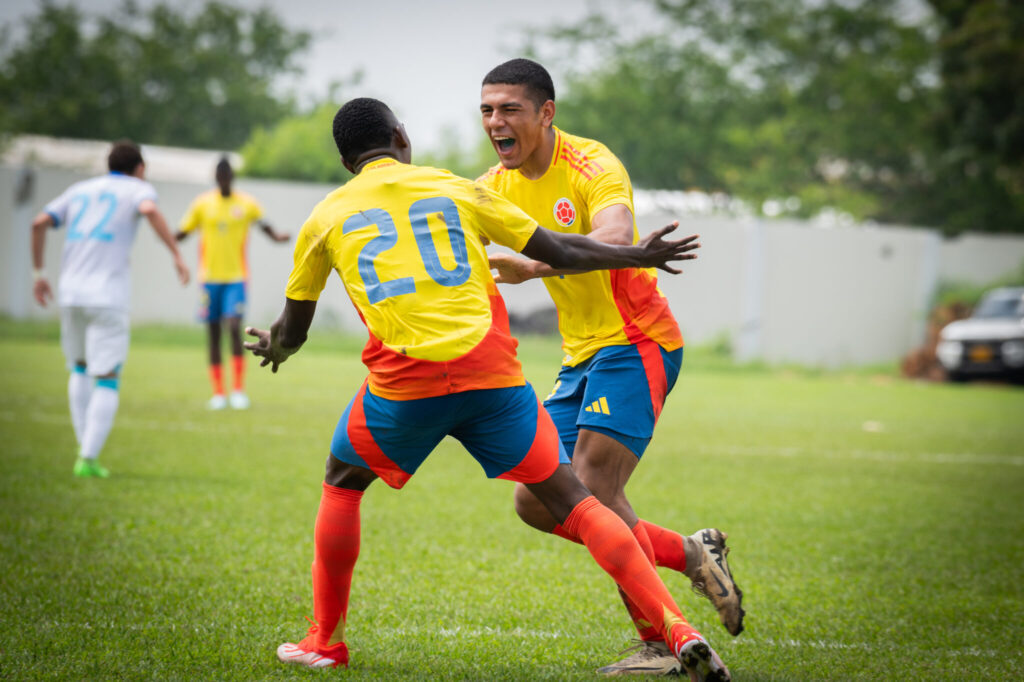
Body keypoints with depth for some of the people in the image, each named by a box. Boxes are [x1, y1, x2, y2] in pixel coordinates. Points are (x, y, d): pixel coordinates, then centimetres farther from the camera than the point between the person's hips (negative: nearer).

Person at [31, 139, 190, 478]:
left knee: (80, 370, 22)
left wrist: (38, 273, 19)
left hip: (70, 293, 5)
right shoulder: (138, 189, 8)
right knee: (106, 381, -1)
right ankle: (88, 459, -10)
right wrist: (177, 255, -17)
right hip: (109, 296, -5)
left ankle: (85, 448, 14)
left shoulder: (80, 190, 21)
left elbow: (39, 223, 12)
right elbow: (150, 210, -16)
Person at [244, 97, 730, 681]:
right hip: (493, 373, 1)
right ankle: (676, 630, -8)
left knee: (342, 484, 26)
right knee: (572, 501, 5)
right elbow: (560, 253, 17)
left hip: (404, 382, 0)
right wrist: (640, 255, 32)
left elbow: (291, 332, 24)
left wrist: (274, 349, 48)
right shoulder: (456, 189, 16)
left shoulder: (326, 217, 16)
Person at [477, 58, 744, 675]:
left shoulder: (592, 165, -17)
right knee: (536, 502, 2)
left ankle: (660, 644, -6)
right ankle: (692, 555, 14)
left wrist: (531, 269, -48)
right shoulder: (497, 184, 7)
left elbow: (614, 239, -36)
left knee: (593, 489, -20)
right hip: (581, 356, 8)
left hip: (636, 343, -8)